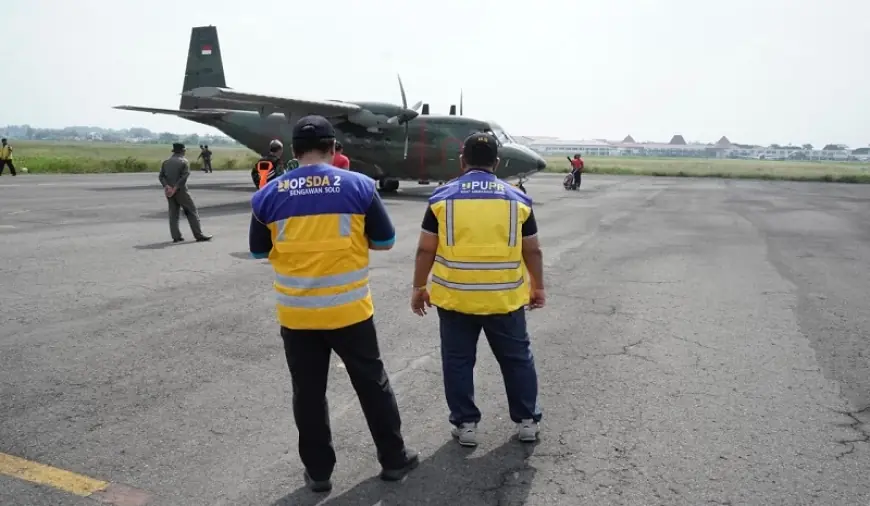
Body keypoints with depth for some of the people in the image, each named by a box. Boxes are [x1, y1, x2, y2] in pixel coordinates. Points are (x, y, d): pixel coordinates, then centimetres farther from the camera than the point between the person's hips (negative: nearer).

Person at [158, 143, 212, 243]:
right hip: (181, 191, -5)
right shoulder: (184, 161, -5)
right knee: (191, 212, -1)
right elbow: (185, 176, -18)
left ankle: (176, 236, 6)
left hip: (169, 191, 5)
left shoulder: (166, 162, 11)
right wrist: (175, 188, -18)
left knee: (173, 213, 10)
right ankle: (199, 235, -4)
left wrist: (167, 186, -11)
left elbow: (161, 176, 1)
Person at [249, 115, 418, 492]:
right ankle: (393, 459, 30)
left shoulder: (268, 195, -3)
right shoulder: (359, 186, -7)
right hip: (349, 309, -1)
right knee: (372, 385, 15)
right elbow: (385, 241, 0)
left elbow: (259, 251, 9)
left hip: (296, 314, 1)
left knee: (308, 393, 15)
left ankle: (318, 471, 27)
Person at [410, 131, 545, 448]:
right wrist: (537, 288, 18)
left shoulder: (443, 197, -2)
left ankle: (465, 424, 20)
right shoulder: (517, 198, 1)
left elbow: (425, 250, -1)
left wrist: (419, 288, 10)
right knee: (517, 358, 16)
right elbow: (532, 251, 5)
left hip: (454, 297, -1)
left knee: (458, 361, 13)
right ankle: (527, 420, 26)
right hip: (504, 298, 1)